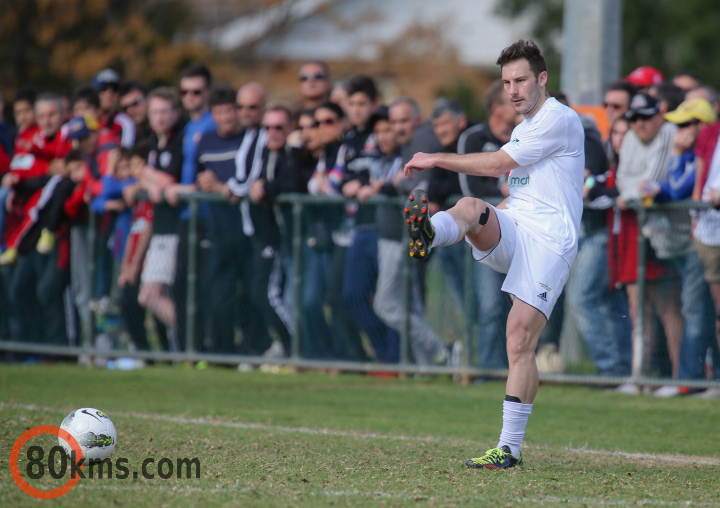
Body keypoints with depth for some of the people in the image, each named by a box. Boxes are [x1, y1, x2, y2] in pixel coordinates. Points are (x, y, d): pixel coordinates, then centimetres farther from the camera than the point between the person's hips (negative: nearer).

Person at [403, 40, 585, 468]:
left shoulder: (560, 120, -5)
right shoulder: (524, 128, 24)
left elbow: (495, 164, -10)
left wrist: (436, 159, -5)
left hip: (548, 240, -7)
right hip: (511, 231, 7)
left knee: (520, 340, -14)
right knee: (471, 207, -28)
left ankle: (510, 447, -9)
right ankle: (430, 234, -63)